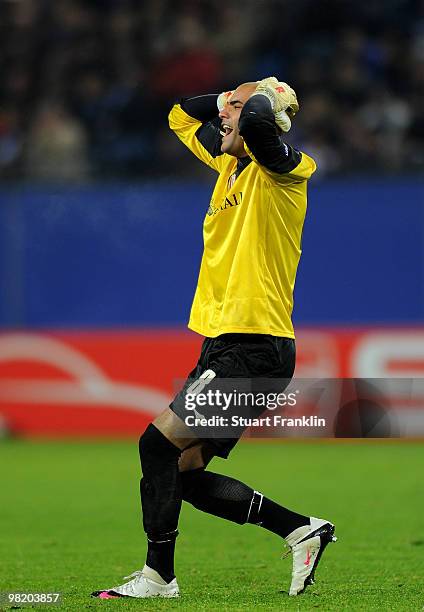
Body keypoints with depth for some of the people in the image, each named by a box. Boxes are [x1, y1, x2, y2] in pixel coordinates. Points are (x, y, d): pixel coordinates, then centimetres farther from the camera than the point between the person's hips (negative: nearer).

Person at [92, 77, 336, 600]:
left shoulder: (281, 172, -9)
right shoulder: (230, 165, 16)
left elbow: (258, 122, -31)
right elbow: (182, 115, 31)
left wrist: (262, 97, -10)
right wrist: (233, 98, 18)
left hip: (256, 348, -9)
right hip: (224, 343, 9)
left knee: (160, 442, -15)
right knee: (184, 472, 5)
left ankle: (158, 575, -7)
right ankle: (301, 530, 14)